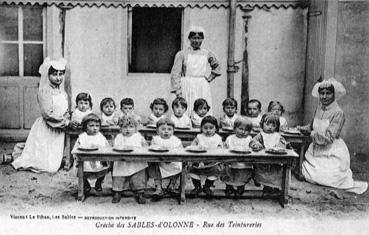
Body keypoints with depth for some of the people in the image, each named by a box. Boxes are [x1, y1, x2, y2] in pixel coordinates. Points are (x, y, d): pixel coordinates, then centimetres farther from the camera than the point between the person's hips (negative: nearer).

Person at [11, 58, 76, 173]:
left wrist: (67, 120, -5)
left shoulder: (62, 91, 8)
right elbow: (48, 115, -22)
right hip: (46, 130, -8)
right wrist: (66, 122, -18)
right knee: (47, 166, -5)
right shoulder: (44, 91, -16)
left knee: (54, 165, 8)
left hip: (59, 129, 8)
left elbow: (65, 111, 14)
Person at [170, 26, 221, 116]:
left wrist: (209, 78, 12)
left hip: (203, 89, 2)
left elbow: (217, 68, 27)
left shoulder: (207, 54, 11)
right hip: (187, 88, -2)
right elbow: (175, 74, -1)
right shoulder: (182, 54, 3)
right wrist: (178, 91, -9)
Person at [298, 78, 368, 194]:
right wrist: (302, 128, 8)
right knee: (306, 175, -1)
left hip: (332, 153, -7)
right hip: (316, 149, 7)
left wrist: (314, 134, -11)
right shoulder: (319, 108, 4)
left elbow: (329, 137, -22)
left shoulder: (338, 113, -17)